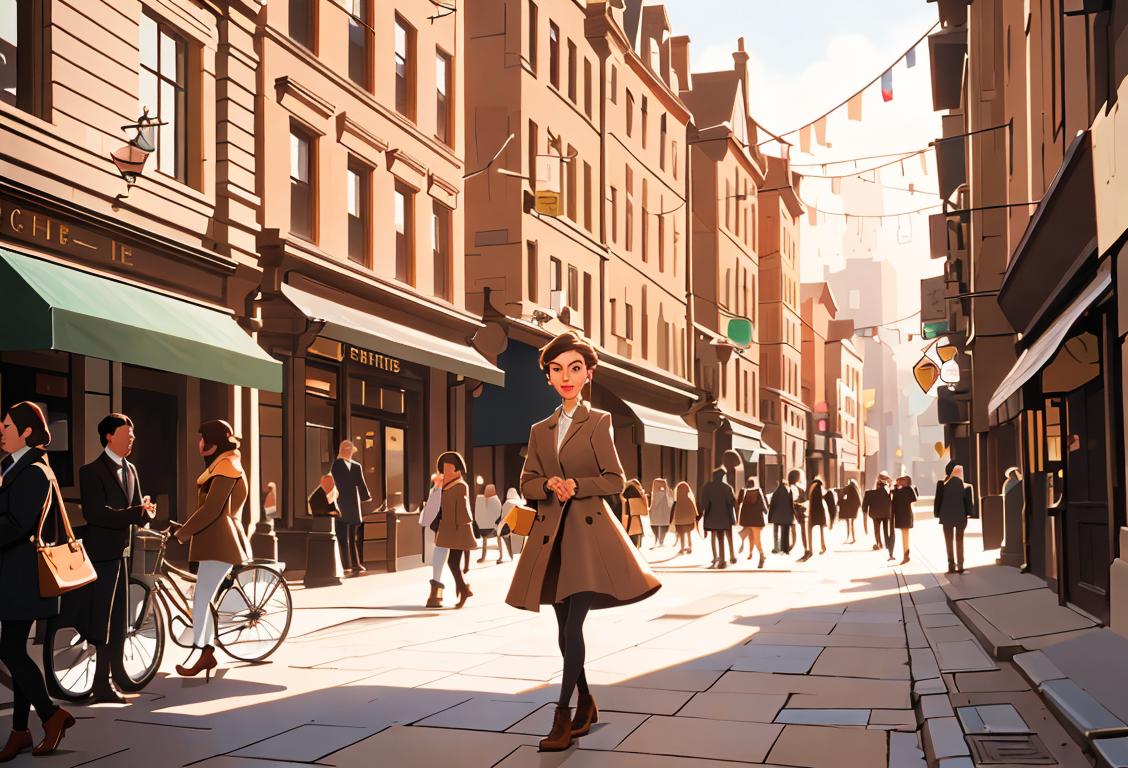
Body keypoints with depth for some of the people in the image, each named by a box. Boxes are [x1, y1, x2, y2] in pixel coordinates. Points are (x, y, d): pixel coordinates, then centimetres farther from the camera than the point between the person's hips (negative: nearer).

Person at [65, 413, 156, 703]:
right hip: (99, 557, -7)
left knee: (114, 626, 10)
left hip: (121, 555, 8)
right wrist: (135, 513, -25)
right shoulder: (91, 471, -9)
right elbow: (95, 513, -21)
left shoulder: (130, 470, 15)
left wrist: (146, 510, -12)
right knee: (97, 623, -4)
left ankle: (103, 682, 18)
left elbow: (138, 510, 11)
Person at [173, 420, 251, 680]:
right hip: (215, 541, 10)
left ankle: (199, 654, -4)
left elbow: (211, 510, -20)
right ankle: (208, 651, 14)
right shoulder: (221, 465, 21)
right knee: (203, 599, 10)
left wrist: (182, 533, -12)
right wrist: (187, 529, 15)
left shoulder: (226, 466, -13)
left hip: (220, 543, -10)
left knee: (201, 600, -9)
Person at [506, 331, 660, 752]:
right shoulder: (539, 430, 13)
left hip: (588, 532, -5)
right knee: (565, 629, 9)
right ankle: (585, 705, 24)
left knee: (573, 624, -13)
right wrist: (550, 484, -10)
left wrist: (576, 486, -15)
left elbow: (616, 480, -1)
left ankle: (562, 717, -9)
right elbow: (526, 484, 11)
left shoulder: (598, 422, 1)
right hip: (551, 535, 5)